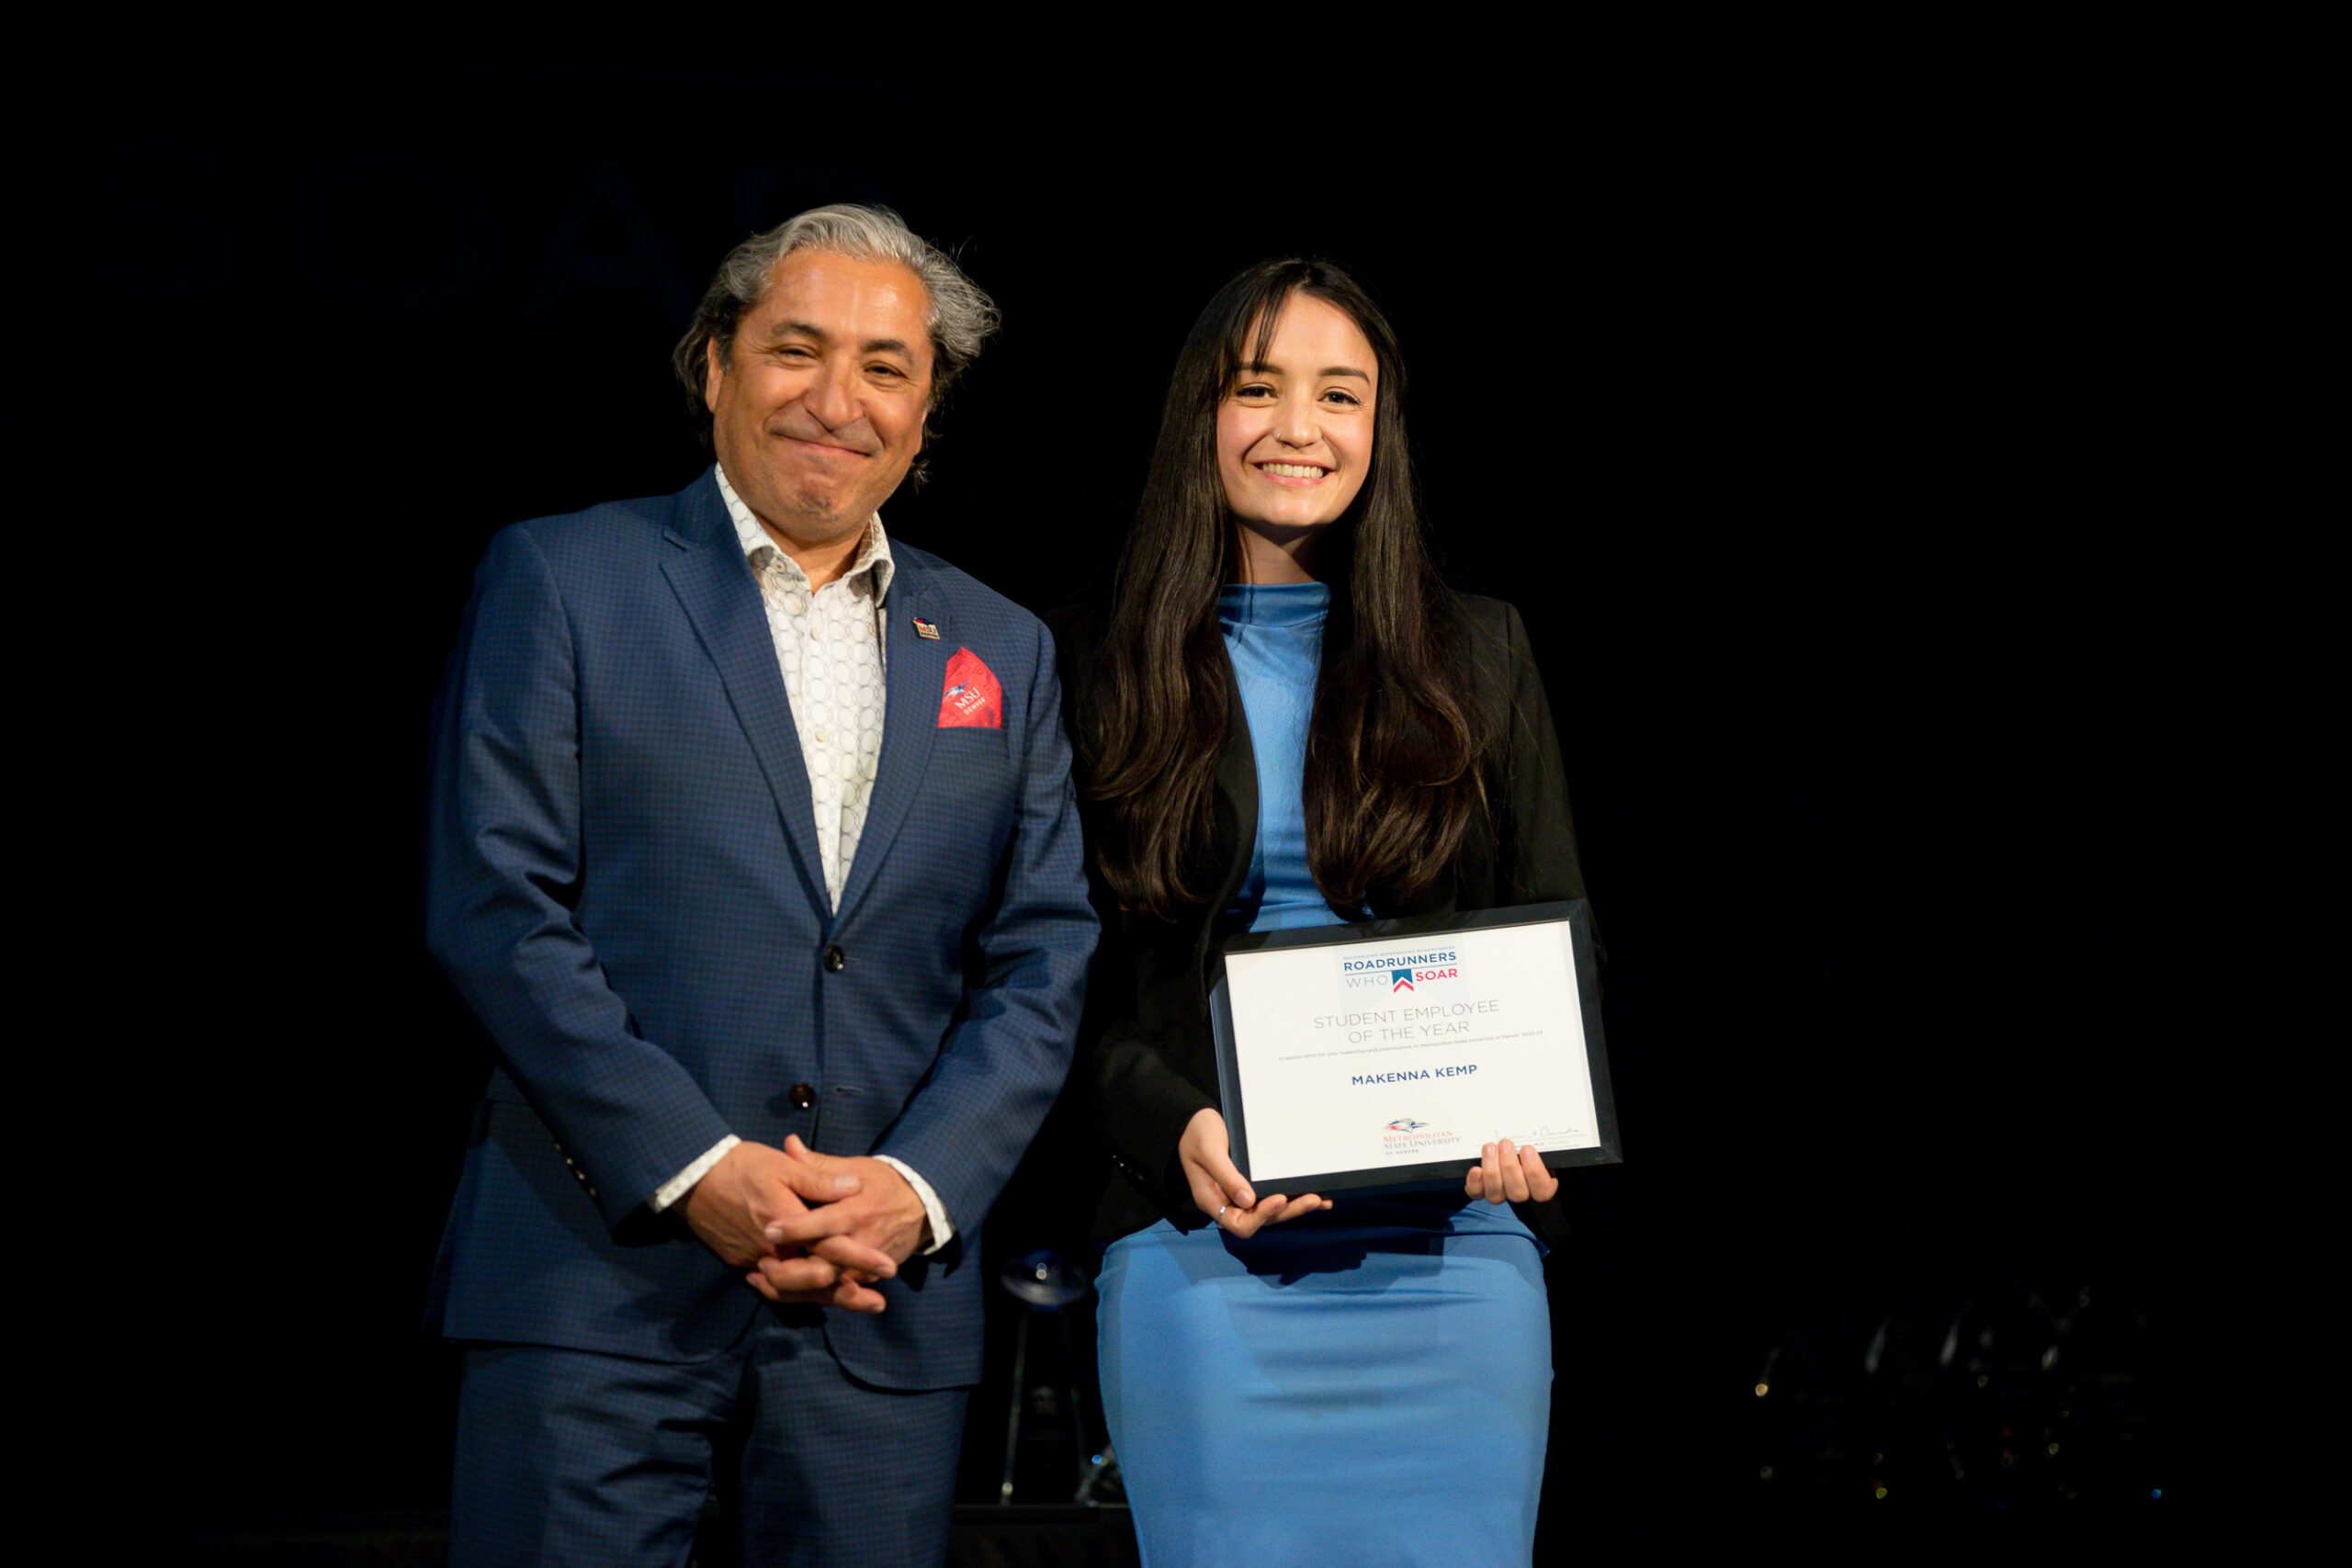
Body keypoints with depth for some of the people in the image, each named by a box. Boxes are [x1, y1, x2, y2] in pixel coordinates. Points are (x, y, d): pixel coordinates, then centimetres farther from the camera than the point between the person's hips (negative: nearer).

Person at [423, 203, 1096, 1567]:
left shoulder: (1003, 651, 14)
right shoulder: (561, 578, 3)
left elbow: (1045, 958, 9)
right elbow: (496, 906, -5)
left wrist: (919, 1185, -7)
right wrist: (695, 1168, -13)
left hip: (889, 1301, 3)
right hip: (599, 1281, -3)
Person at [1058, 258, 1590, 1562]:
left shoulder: (1476, 655, 9)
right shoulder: (1112, 668, 7)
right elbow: (1072, 975, 6)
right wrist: (1176, 1126, -13)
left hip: (1451, 1247, 1)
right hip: (1205, 1236, -1)